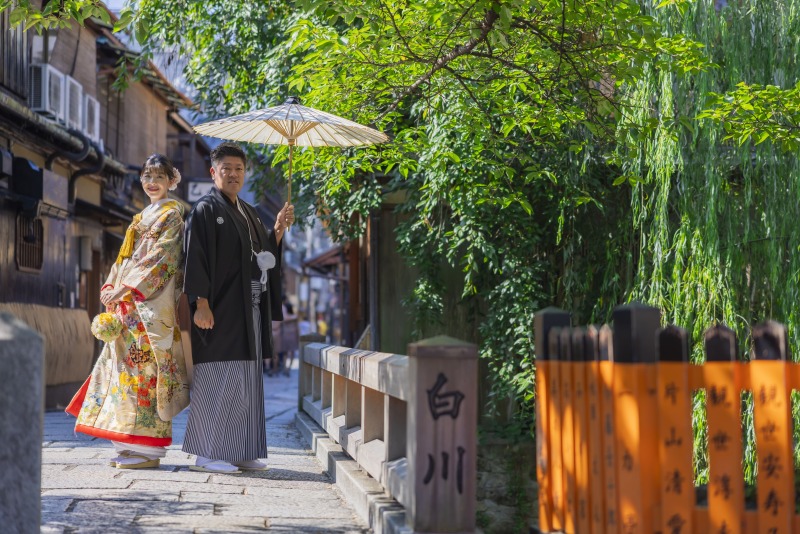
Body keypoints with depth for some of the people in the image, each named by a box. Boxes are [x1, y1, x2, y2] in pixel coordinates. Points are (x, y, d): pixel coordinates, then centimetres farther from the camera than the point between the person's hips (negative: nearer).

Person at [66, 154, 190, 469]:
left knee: (144, 364, -11)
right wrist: (109, 287, 4)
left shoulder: (172, 214, -1)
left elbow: (163, 257, -12)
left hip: (153, 302, -8)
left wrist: (127, 288, -17)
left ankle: (148, 449, -9)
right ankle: (132, 447, 8)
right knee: (125, 363, 5)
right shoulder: (142, 217, 24)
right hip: (129, 302, 8)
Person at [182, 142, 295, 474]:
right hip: (220, 309, -8)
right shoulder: (205, 210, -5)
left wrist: (279, 230, 3)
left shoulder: (247, 213, 19)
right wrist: (201, 304, -21)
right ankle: (206, 454, -3)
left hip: (248, 311, 8)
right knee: (217, 380, -7)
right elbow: (196, 258, -13)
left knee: (246, 381, 9)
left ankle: (239, 452, 15)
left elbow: (264, 253, 19)